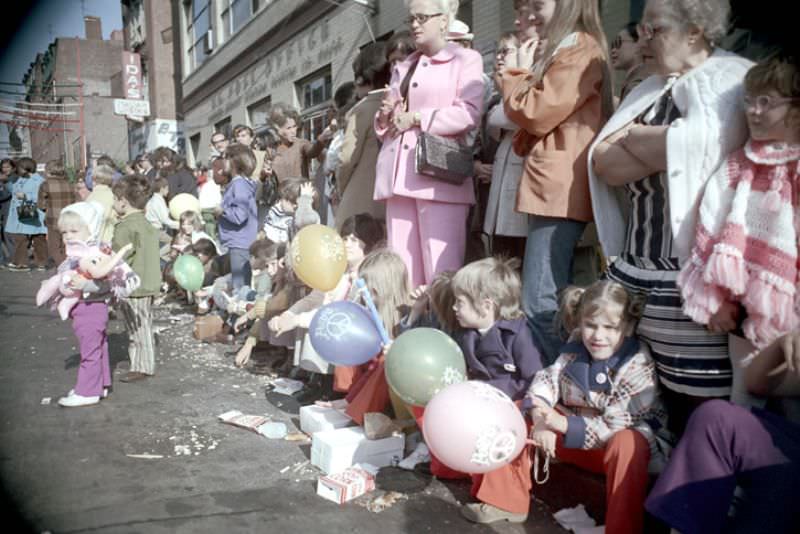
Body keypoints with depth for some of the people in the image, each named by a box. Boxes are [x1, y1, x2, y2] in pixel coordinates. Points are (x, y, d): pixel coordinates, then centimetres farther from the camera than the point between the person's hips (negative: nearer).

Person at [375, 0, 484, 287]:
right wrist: (386, 115, 5)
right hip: (400, 176, 6)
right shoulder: (403, 67, 25)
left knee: (441, 271, -10)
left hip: (440, 176, -6)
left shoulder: (466, 59, 7)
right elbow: (385, 126, 27)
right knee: (402, 269, 3)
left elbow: (469, 114, -9)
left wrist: (415, 118, -8)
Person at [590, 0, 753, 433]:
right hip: (637, 267, 6)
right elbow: (606, 165, 8)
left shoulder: (729, 80, 0)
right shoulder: (651, 91, 19)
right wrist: (660, 146, -7)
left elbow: (696, 148, -18)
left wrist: (633, 136, -1)